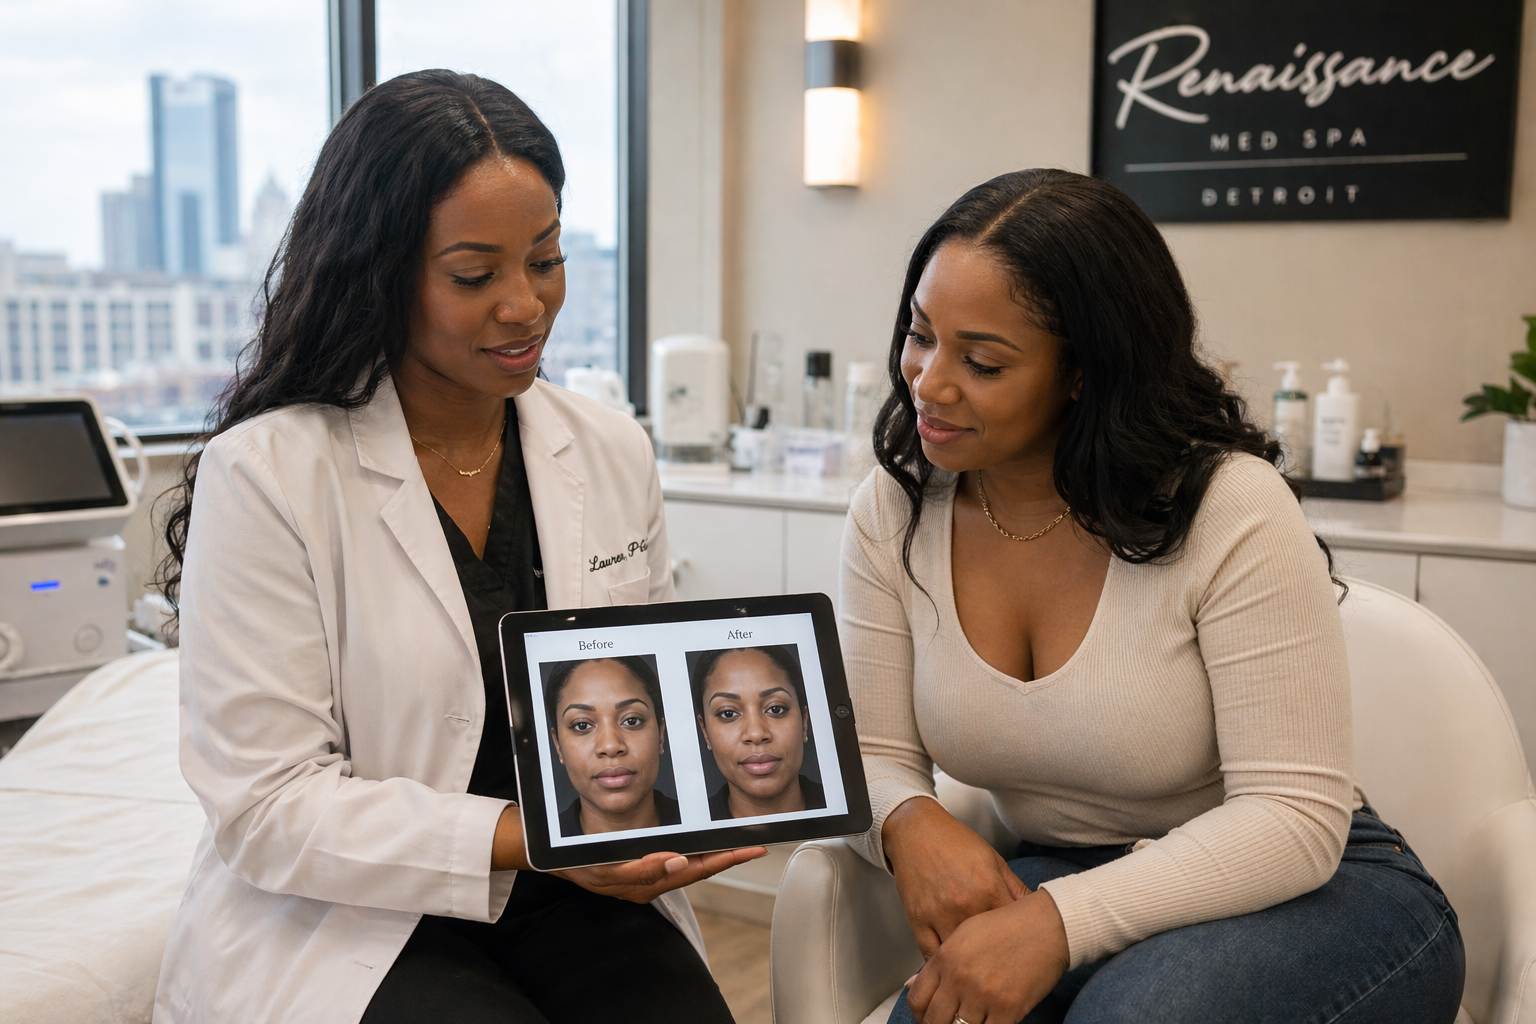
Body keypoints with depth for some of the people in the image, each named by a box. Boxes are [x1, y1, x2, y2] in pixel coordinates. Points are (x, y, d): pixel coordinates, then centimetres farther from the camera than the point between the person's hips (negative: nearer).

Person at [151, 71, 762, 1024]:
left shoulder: (613, 453, 5)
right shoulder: (264, 476, -11)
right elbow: (268, 808, -13)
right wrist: (524, 837, -22)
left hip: (576, 896, 4)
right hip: (343, 921, -4)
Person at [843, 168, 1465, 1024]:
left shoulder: (1230, 508, -19)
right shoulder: (892, 514, -5)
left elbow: (1295, 816, -21)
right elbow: (872, 758, -2)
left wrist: (1059, 922, -33)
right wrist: (910, 822, -27)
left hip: (1310, 891, -2)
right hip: (1056, 883, 3)